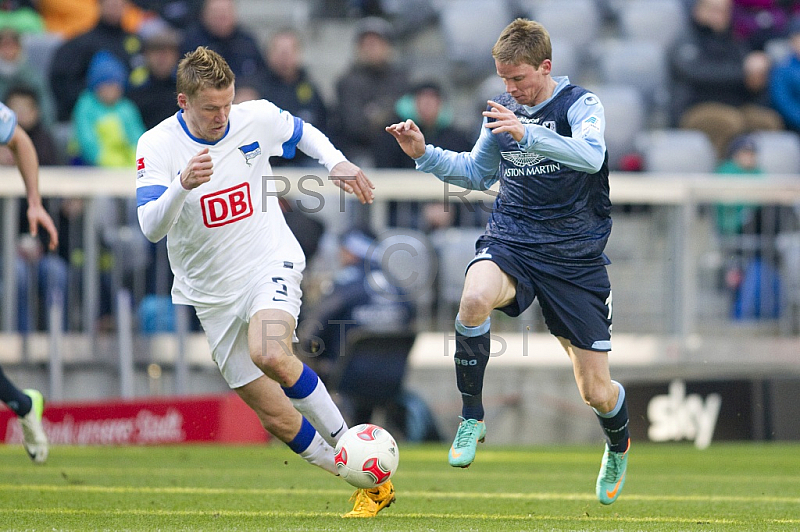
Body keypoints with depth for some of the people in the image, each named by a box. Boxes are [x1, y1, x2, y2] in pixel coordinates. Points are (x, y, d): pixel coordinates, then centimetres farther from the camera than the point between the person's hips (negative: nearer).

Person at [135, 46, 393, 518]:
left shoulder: (257, 118, -7)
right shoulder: (156, 146, -12)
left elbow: (303, 132, 17)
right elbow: (151, 228, -23)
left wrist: (337, 162, -2)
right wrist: (183, 185, -40)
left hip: (272, 263, -2)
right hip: (212, 295, 2)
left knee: (268, 354, -34)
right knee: (277, 417, 0)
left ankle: (348, 443, -19)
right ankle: (371, 483, 14)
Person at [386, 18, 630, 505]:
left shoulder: (580, 104, -7)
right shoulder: (503, 111, 9)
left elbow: (591, 154, -29)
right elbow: (478, 173, 25)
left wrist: (527, 134, -41)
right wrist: (425, 154, 9)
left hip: (575, 256, -3)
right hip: (511, 242, 3)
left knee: (596, 391, -1)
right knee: (475, 297, -36)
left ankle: (618, 445, 37)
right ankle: (472, 418, -19)